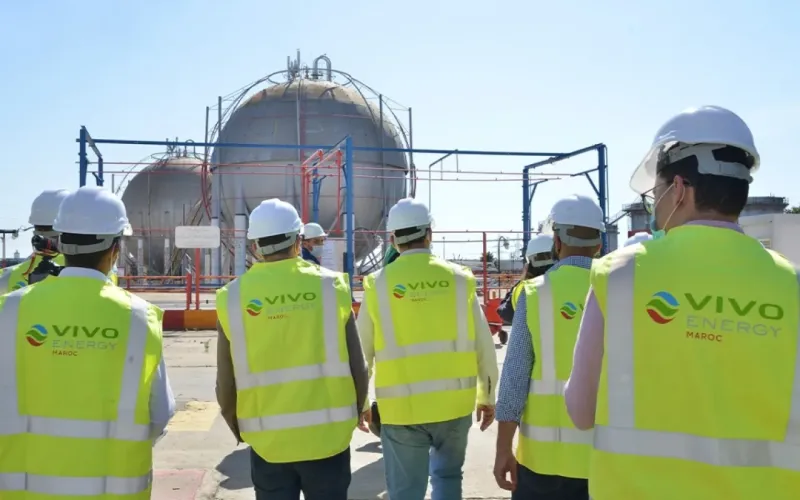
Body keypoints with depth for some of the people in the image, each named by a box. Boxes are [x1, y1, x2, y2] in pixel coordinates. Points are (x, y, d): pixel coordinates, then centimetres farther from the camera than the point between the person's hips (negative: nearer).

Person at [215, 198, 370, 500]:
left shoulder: (234, 297, -6)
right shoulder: (330, 286, -7)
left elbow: (225, 385, -4)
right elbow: (358, 369, -6)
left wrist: (237, 427, 15)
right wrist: (356, 410, 14)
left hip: (268, 442, 0)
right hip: (328, 435, 0)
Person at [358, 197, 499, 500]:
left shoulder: (378, 283, -4)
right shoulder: (458, 278, -2)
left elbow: (362, 351, 1)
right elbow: (483, 343, 2)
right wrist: (487, 395, 15)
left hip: (402, 407, -1)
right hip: (454, 402, 2)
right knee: (447, 475, 24)